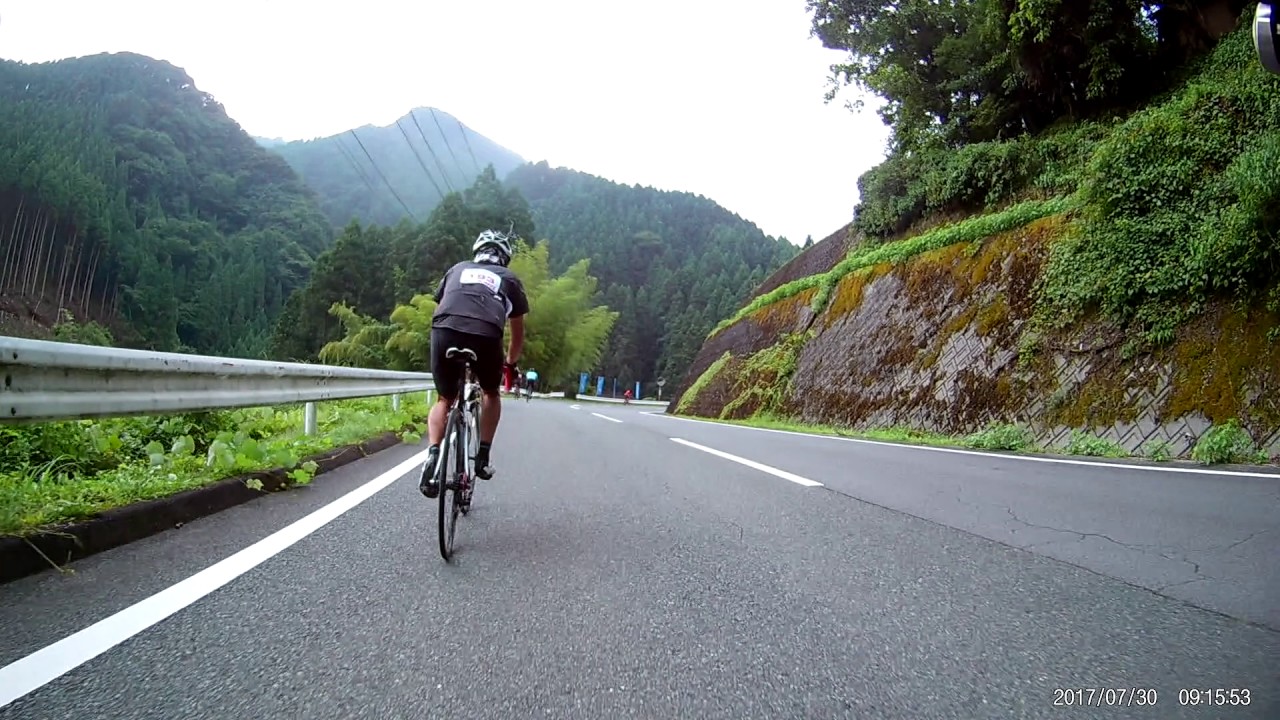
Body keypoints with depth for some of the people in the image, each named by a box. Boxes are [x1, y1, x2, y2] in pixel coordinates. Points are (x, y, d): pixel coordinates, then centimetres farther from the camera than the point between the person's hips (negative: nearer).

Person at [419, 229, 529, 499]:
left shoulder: (457, 269, 32)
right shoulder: (510, 279, 28)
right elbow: (518, 333, 32)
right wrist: (510, 363, 48)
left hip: (444, 332, 1)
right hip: (485, 337, -1)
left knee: (444, 399, 21)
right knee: (491, 394, 28)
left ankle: (433, 454, -1)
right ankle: (483, 456, 22)